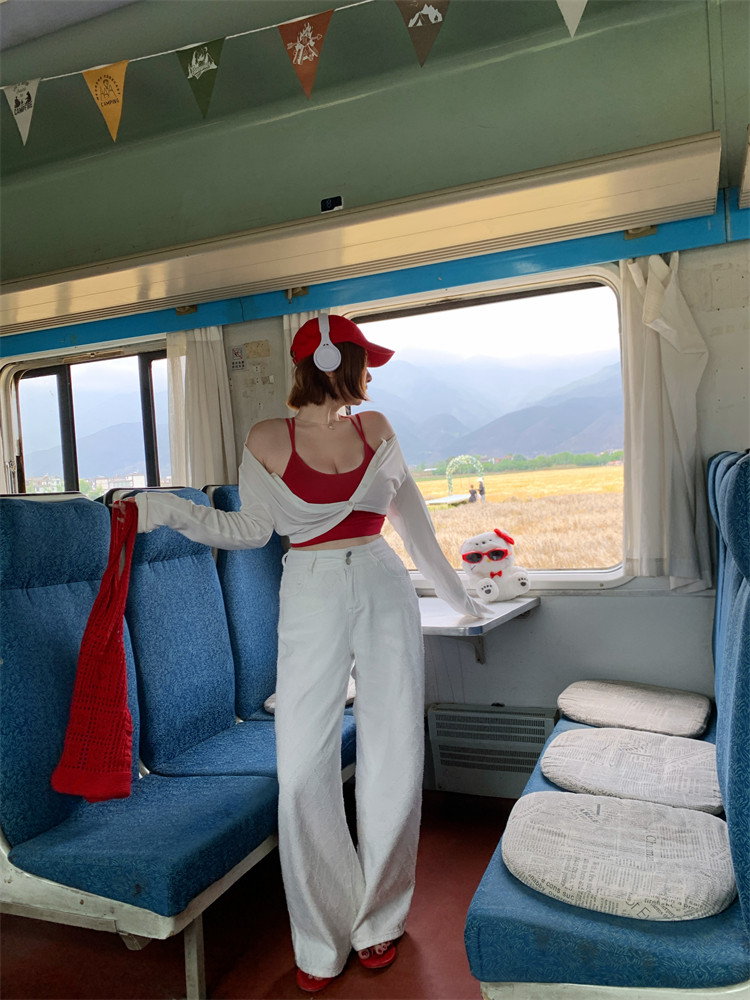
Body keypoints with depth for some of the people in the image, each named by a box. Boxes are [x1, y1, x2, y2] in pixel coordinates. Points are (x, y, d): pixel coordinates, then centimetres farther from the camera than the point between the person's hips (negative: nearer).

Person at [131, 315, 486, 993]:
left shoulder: (376, 429, 8)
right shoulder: (269, 441, 0)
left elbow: (411, 517, 17)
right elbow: (252, 530, 6)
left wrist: (454, 593, 25)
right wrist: (170, 509, -6)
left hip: (386, 594, 3)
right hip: (311, 601, -2)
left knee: (394, 770, 5)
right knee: (303, 774, -3)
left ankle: (380, 922, 30)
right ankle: (323, 940, 22)